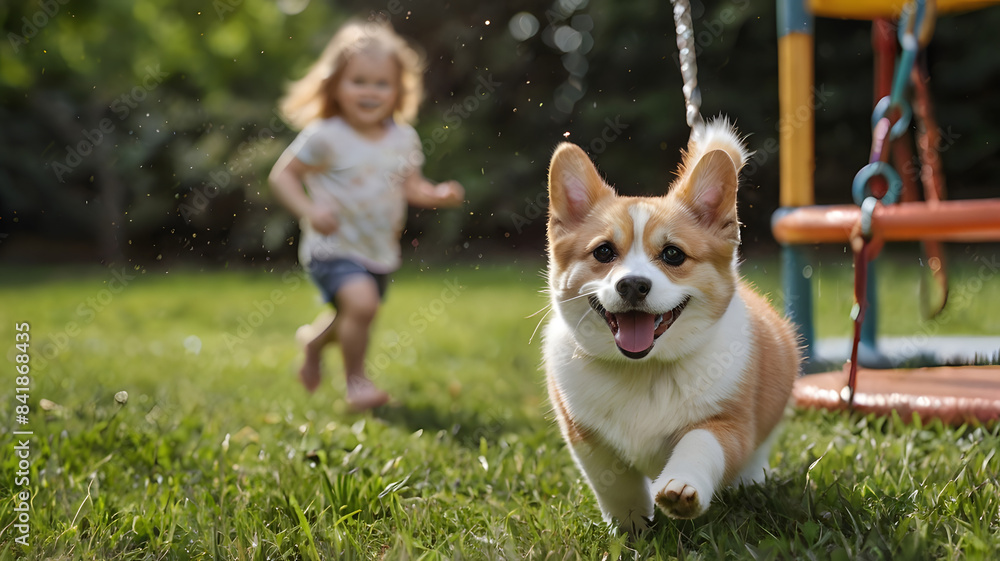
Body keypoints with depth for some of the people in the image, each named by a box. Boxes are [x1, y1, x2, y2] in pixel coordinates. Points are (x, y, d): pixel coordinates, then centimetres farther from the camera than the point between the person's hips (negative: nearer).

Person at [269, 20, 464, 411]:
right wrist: (309, 210, -27)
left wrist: (439, 195, -12)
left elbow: (411, 187, 9)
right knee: (362, 302, -30)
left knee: (351, 320, 24)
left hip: (380, 251, 6)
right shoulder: (325, 137, -15)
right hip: (334, 249, -6)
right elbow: (281, 175, -11)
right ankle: (356, 381, -9)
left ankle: (314, 341, 57)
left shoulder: (403, 138, 0)